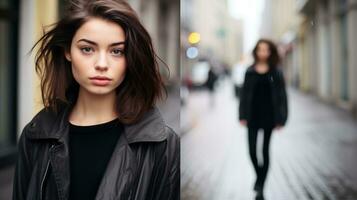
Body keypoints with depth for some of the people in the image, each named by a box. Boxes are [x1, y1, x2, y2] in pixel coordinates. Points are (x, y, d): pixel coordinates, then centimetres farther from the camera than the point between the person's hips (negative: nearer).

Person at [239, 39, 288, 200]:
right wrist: (243, 116, -1)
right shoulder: (250, 72, 4)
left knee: (265, 151, 3)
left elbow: (282, 96, -1)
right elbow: (244, 94, 6)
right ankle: (259, 176, 29)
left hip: (269, 116, -1)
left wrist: (280, 119, -6)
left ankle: (260, 187, 12)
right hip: (253, 116, 1)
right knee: (252, 150, 0)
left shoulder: (276, 73, -1)